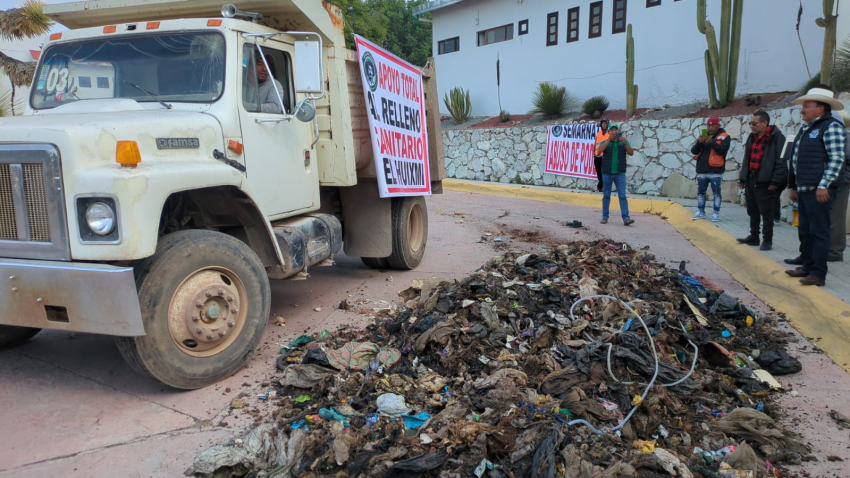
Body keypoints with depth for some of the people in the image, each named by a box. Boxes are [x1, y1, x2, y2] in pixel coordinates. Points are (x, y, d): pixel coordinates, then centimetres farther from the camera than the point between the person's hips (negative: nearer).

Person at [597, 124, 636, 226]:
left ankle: (626, 218, -12)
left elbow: (631, 153, -5)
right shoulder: (605, 142, 4)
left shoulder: (624, 142, 6)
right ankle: (605, 217, 14)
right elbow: (600, 150, -16)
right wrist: (609, 139, -26)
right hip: (607, 173, 0)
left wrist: (625, 143, -20)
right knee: (606, 196, 7)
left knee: (622, 196, -6)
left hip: (620, 174, 0)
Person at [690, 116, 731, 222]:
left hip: (715, 171, -5)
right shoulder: (703, 136, 12)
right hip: (702, 171, 5)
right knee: (700, 192, 10)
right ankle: (701, 212, 19)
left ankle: (716, 213, 5)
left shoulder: (724, 137, -2)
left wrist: (712, 142, -28)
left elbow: (723, 150, -17)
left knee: (716, 193, 0)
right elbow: (693, 151, 4)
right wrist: (699, 142, -15)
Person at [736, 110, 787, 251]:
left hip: (765, 182, -7)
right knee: (752, 211, 14)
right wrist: (742, 178, 14)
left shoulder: (777, 137, -10)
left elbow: (781, 161, -14)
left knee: (766, 213, 1)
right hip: (751, 180, 7)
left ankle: (767, 240, 10)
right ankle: (754, 236, 25)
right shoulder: (752, 138, 13)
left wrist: (775, 181, -18)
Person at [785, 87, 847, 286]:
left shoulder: (831, 126, -8)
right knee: (805, 231, 13)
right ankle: (807, 266, 23)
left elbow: (837, 159, -16)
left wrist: (824, 186, -22)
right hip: (804, 190, 9)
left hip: (819, 190, -9)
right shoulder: (806, 128, 19)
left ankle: (818, 274, -1)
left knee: (818, 232, -5)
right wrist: (793, 186, 22)